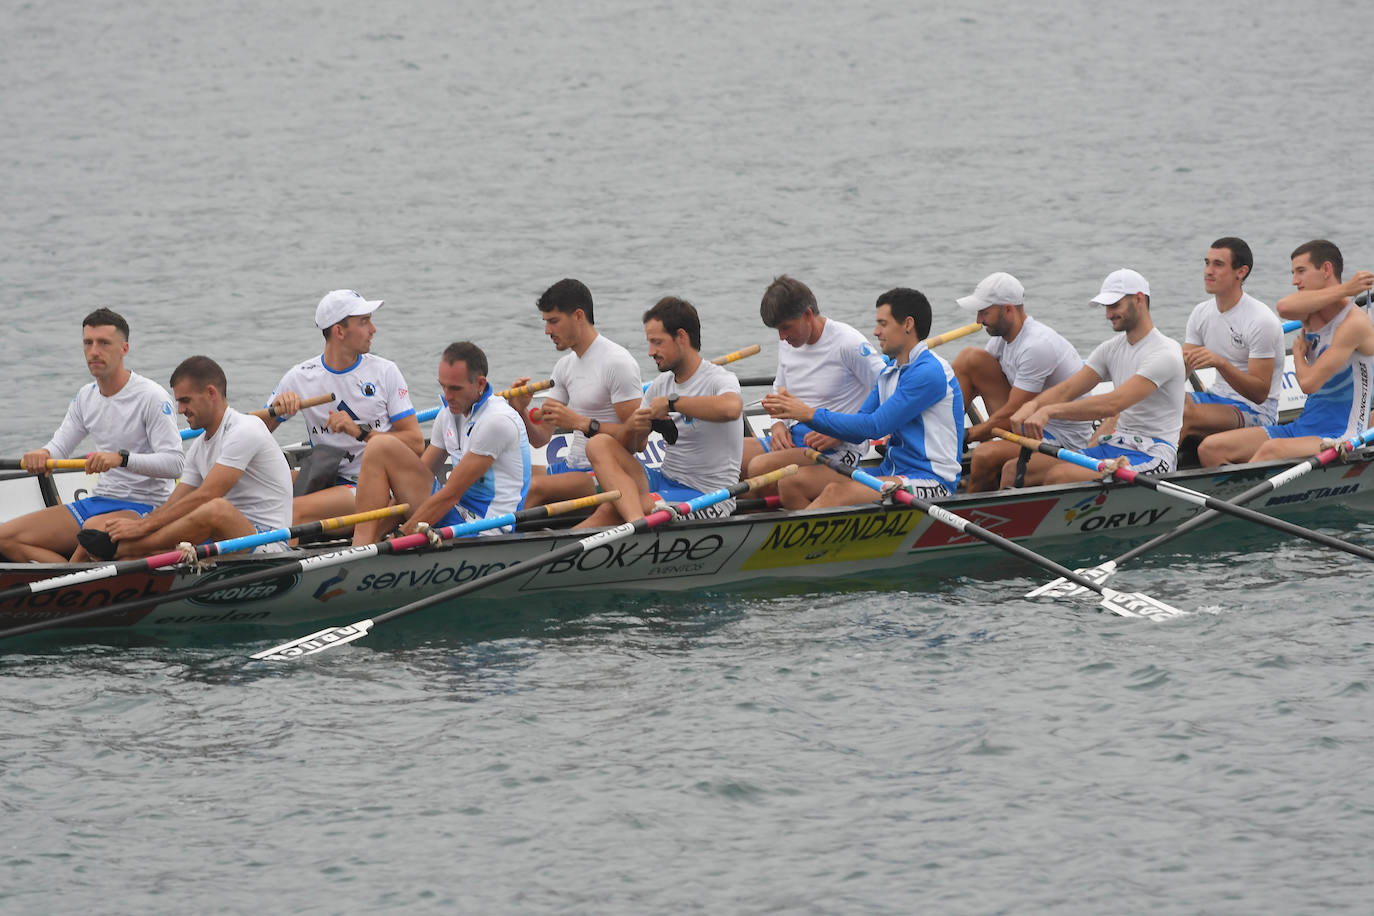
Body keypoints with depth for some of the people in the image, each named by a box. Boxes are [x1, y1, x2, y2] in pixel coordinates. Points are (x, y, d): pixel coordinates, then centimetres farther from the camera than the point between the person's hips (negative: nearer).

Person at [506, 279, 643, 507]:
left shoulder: (617, 363, -12)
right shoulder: (565, 366, 15)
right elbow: (541, 439, 14)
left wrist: (580, 422, -22)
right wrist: (522, 412, -7)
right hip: (572, 465, 9)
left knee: (535, 488, -30)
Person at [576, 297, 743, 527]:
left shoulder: (719, 379, -12)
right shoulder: (661, 385, 12)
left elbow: (732, 408, -39)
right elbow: (634, 447, 14)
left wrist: (671, 403, -28)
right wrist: (631, 428, -12)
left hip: (708, 498, -8)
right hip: (665, 481, 8)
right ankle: (637, 522, -35)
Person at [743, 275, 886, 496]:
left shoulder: (848, 344, -11)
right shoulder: (788, 346, 13)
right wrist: (778, 426, 4)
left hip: (840, 449, -8)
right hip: (792, 438, 8)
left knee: (759, 466, -33)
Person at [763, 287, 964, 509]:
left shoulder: (930, 372, -14)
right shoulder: (889, 372, 17)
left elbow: (875, 427, -18)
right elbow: (858, 432, 13)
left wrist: (811, 414, -13)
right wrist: (796, 412, 0)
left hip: (931, 482, -9)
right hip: (890, 473, 9)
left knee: (837, 492, -33)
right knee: (791, 483, -5)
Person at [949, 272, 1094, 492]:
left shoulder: (1037, 346, -27)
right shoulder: (1003, 337, 2)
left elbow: (1010, 416, -24)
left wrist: (967, 435, -16)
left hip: (1063, 439, -9)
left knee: (985, 455, -35)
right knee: (970, 358, -1)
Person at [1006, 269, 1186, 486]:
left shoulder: (1164, 353, -15)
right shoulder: (1112, 348, 13)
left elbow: (1112, 404, -28)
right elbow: (1065, 391, 6)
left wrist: (1050, 411, -35)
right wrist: (1032, 405, -18)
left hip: (1150, 456, -9)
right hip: (1114, 446, 9)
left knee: (1059, 476, -32)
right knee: (1013, 469, -4)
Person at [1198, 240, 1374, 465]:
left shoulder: (1354, 323, -13)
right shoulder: (1311, 314, 10)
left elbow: (1309, 382, -19)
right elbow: (1284, 307, -17)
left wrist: (1298, 353, 2)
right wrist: (1343, 290, -15)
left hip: (1341, 438, -9)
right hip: (1303, 427, 9)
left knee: (1271, 450, -39)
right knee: (1210, 448, -6)